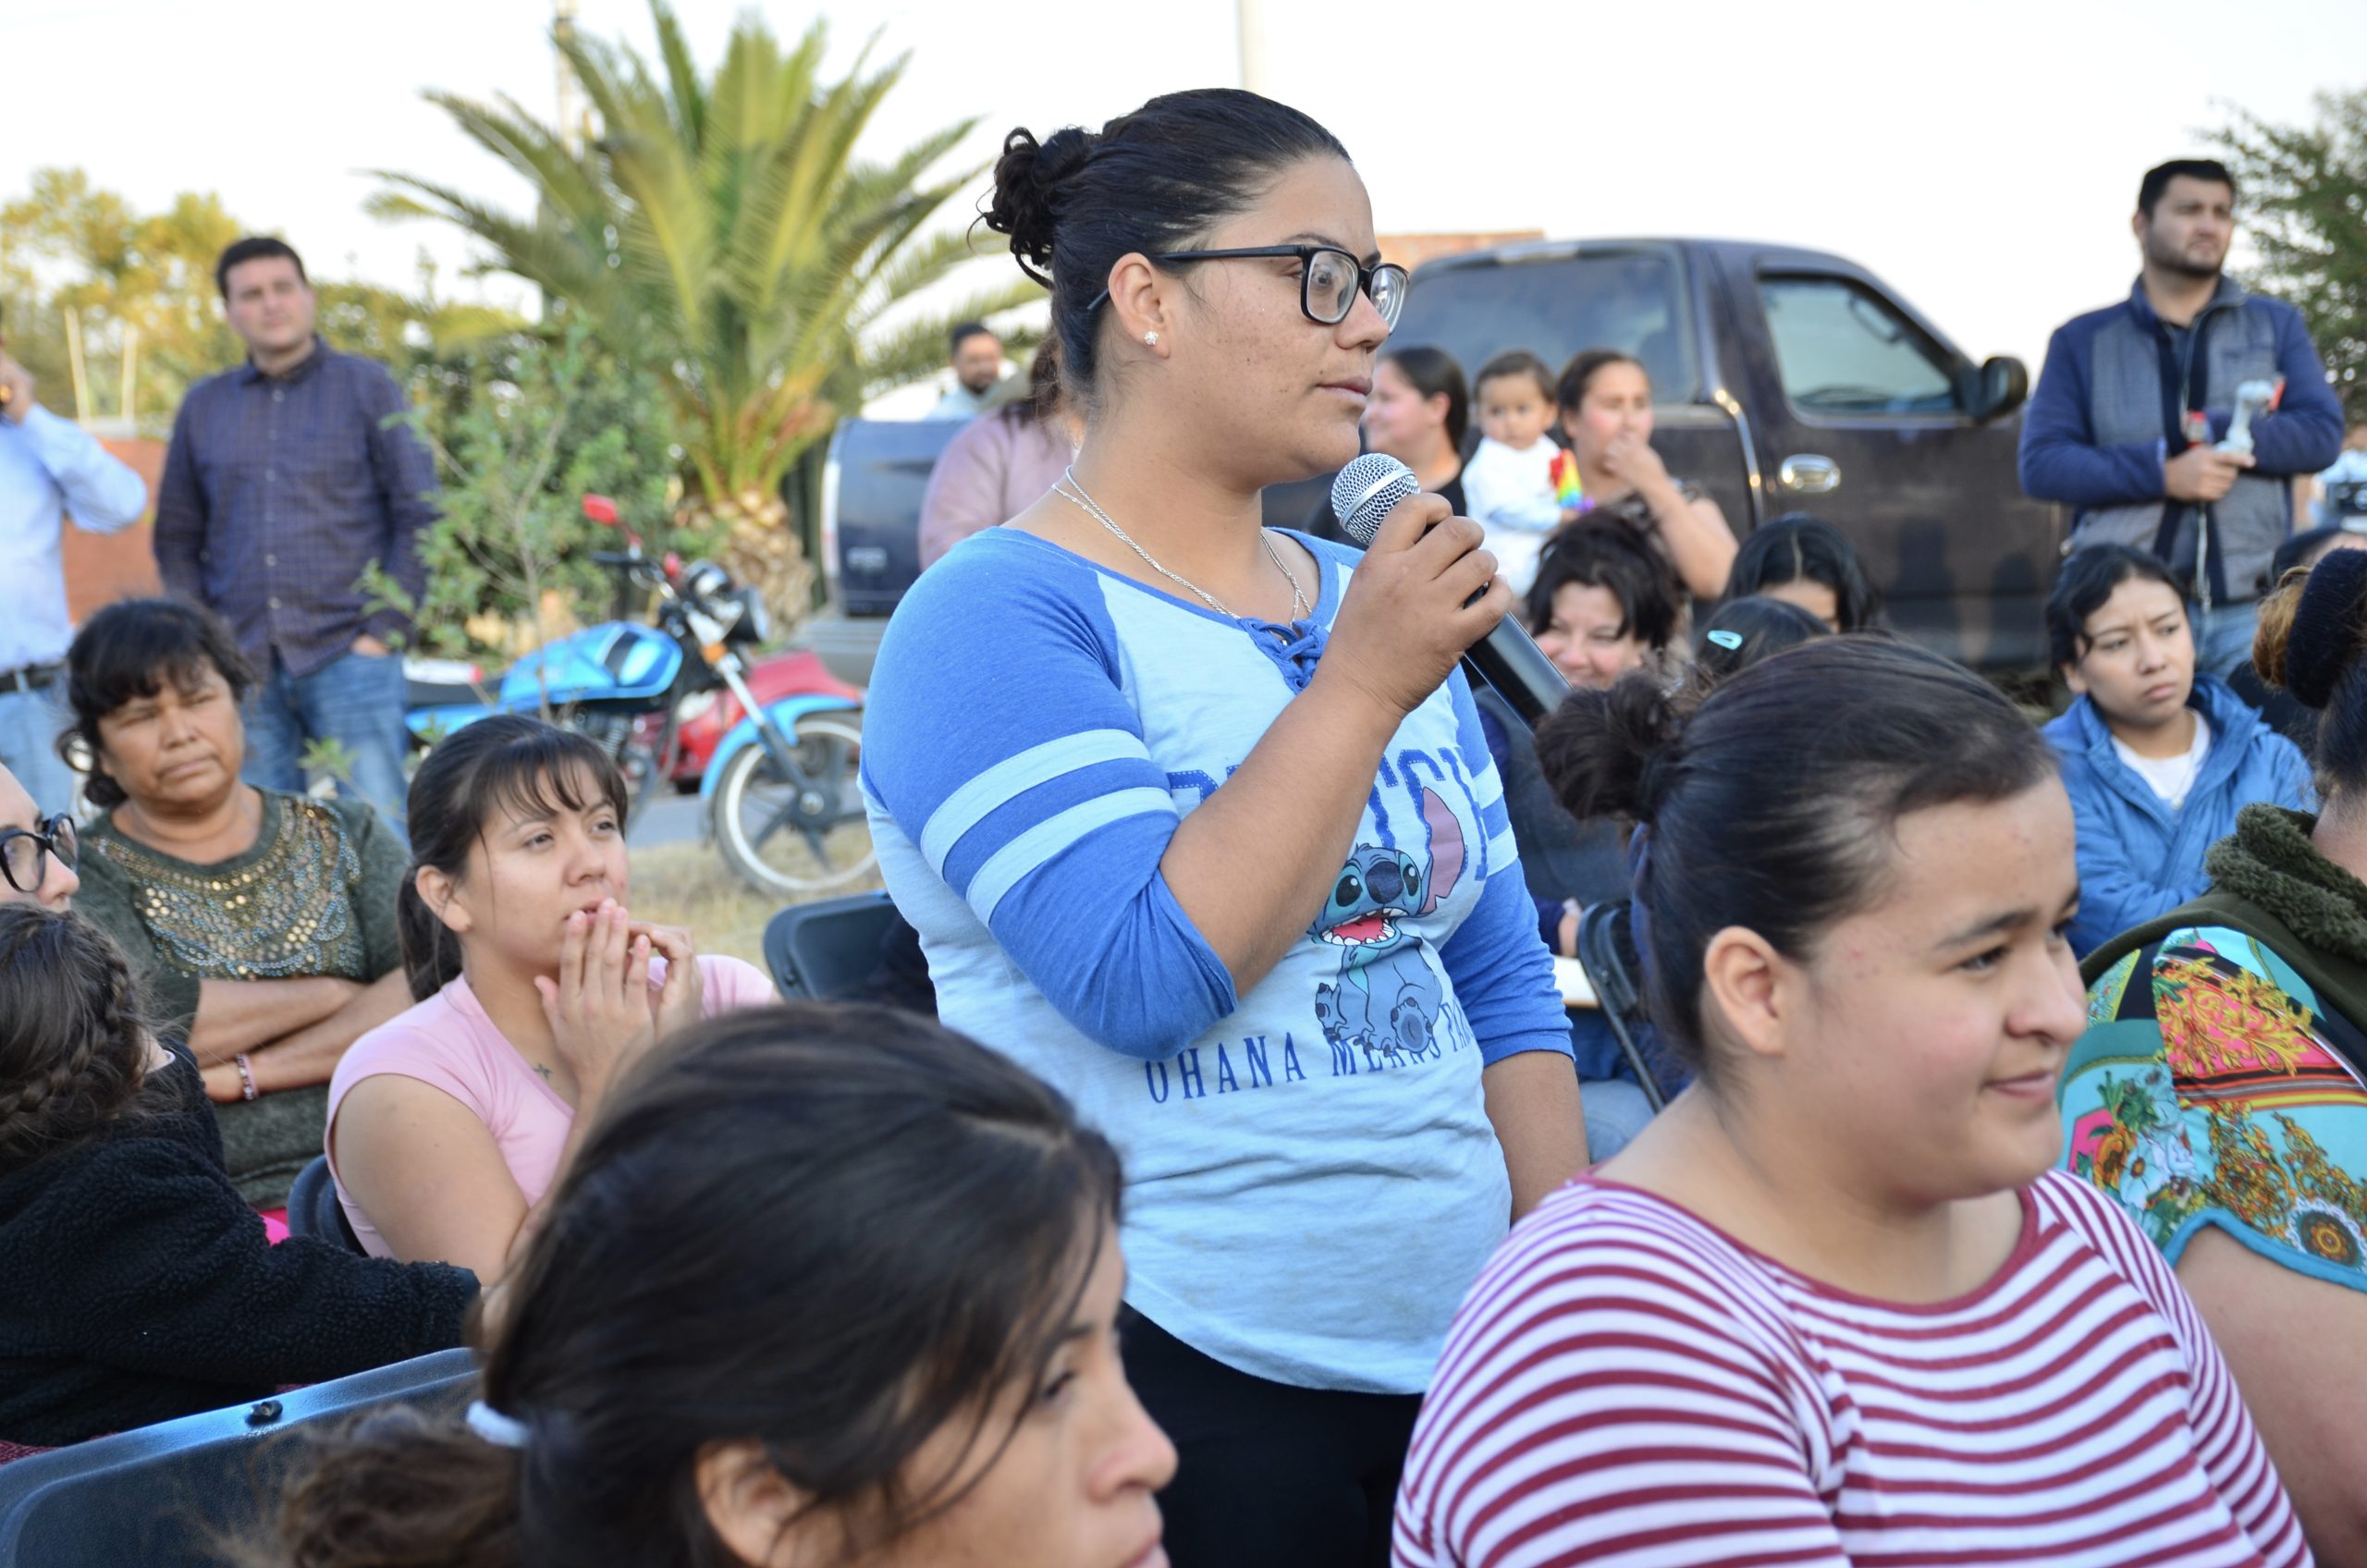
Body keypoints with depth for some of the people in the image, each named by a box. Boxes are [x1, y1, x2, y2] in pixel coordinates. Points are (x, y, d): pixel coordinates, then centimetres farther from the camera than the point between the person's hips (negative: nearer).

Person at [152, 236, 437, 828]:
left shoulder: (366, 387, 6)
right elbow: (176, 538, 19)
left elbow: (419, 515, 1)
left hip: (347, 654, -3)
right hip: (242, 667, 3)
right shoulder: (203, 406, 15)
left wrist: (384, 630, -7)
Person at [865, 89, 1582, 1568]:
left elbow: (1502, 985, 13)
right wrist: (1359, 691, -19)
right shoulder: (997, 618, -10)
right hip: (1176, 1384, -6)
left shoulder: (1381, 604, 9)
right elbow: (1147, 983, -22)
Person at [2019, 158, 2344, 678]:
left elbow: (2322, 432, 4)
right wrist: (2162, 474, -11)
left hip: (2249, 610, 1)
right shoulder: (2083, 341, 12)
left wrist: (2211, 432, -8)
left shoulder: (2276, 325, 17)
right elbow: (2040, 464, 1)